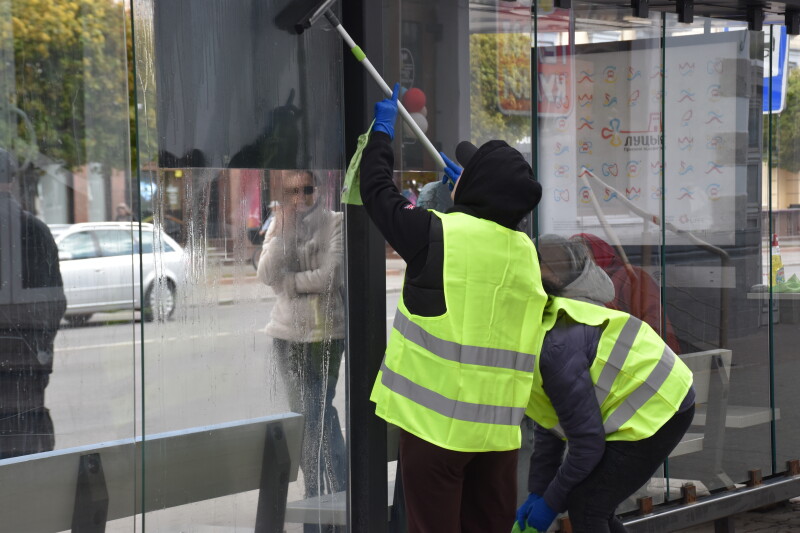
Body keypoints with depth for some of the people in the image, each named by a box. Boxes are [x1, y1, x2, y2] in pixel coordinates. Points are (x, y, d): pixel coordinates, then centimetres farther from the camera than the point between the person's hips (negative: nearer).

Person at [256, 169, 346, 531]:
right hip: (288, 334, 5)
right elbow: (267, 274, -5)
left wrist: (288, 281, -7)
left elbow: (330, 276, -15)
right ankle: (317, 496, 14)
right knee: (304, 416, 7)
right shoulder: (278, 227, 10)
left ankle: (341, 495, -2)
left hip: (326, 331, -5)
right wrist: (282, 232, -13)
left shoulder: (334, 224, -4)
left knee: (319, 413, -9)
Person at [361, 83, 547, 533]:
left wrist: (384, 130, 18)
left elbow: (378, 189, 3)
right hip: (499, 425, 5)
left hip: (437, 420, -5)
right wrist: (469, 190, 41)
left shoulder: (438, 235, -11)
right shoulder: (525, 250, 5)